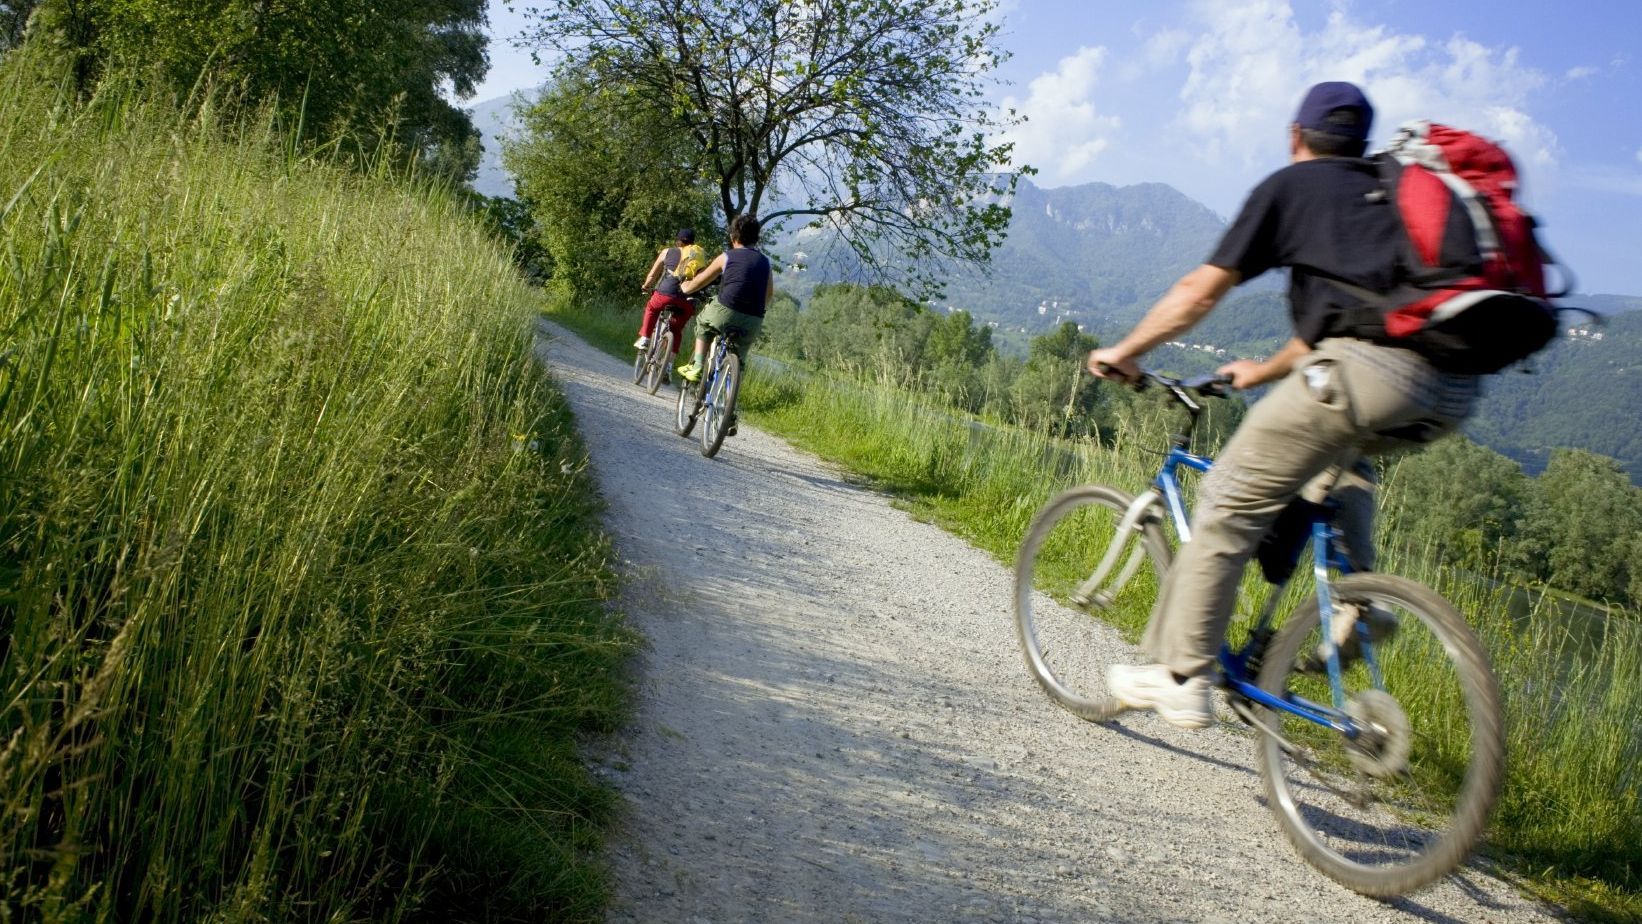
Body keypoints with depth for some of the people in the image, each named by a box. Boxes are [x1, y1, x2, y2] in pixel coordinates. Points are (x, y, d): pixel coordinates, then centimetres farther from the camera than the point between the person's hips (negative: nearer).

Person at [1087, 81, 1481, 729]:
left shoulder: (1292, 185, 14)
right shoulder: (1390, 191, 33)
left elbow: (1201, 291, 10)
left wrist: (1123, 353, 23)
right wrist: (1263, 372, 52)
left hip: (1367, 370, -7)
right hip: (1453, 395, 7)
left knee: (1230, 503, 4)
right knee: (1338, 450, 37)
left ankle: (1180, 678, 7)